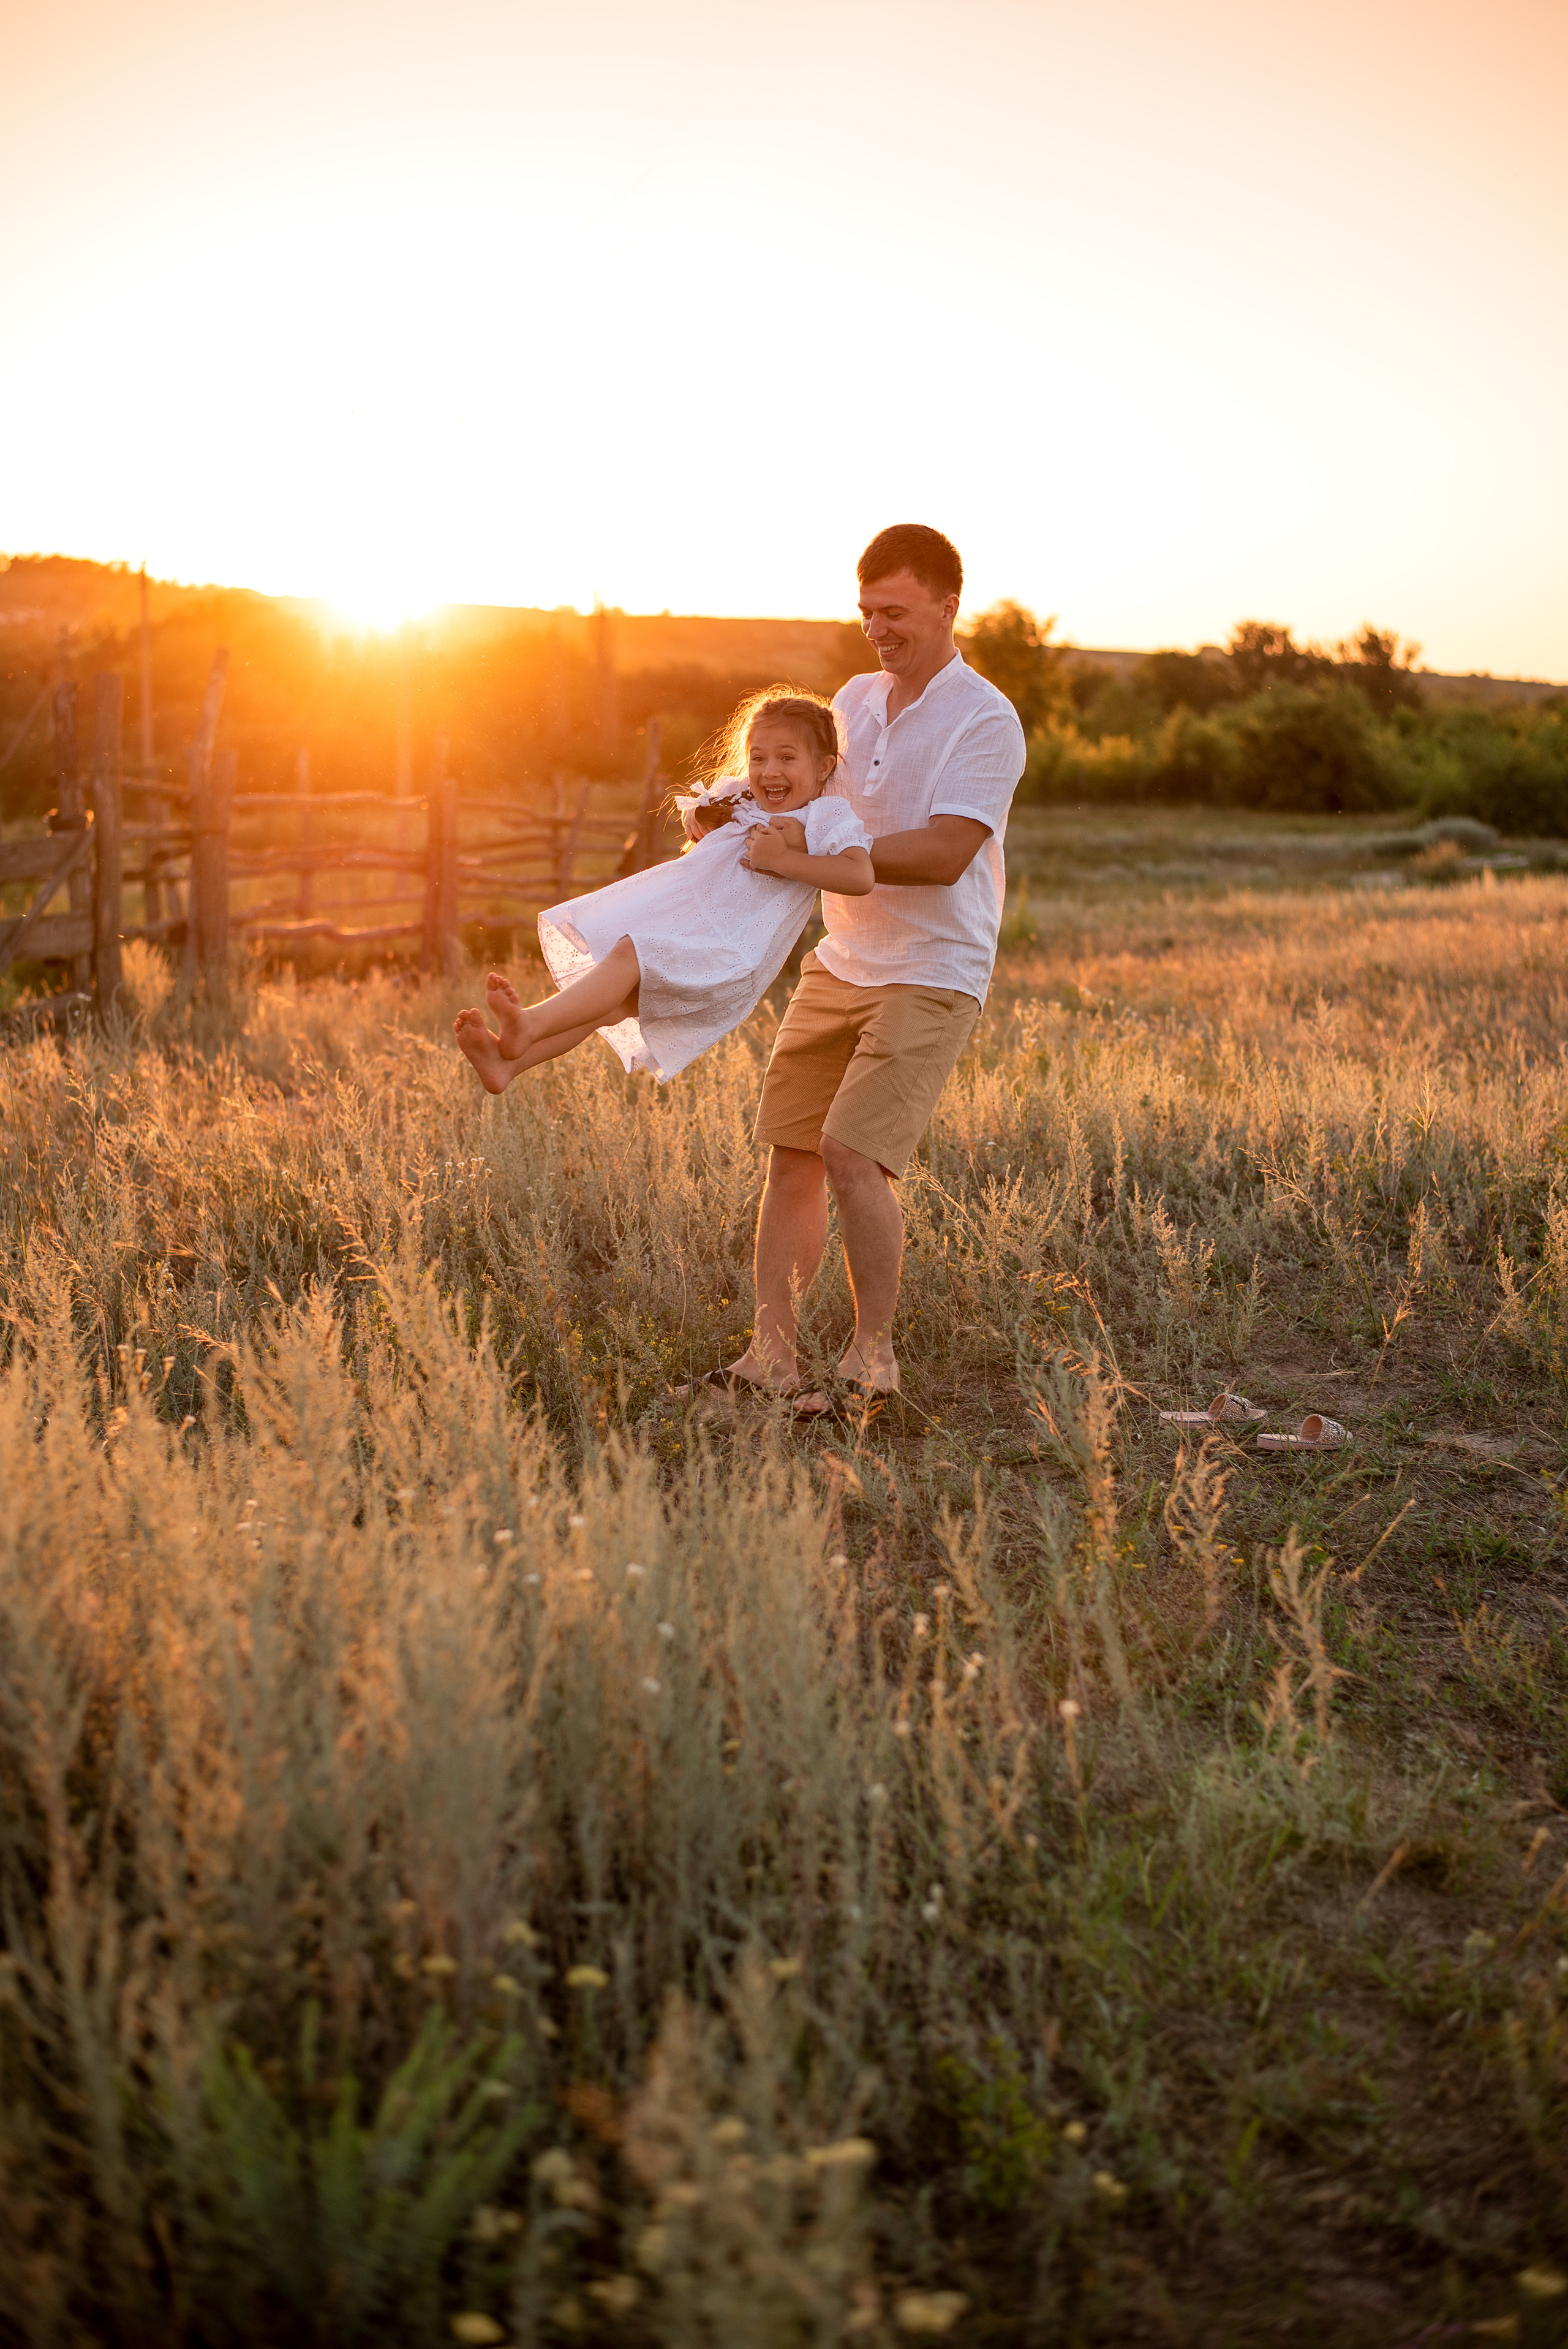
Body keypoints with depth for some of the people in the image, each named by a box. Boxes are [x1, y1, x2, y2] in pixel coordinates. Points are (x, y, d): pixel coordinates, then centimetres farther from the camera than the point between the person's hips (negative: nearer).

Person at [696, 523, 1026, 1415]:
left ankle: (873, 1356, -1)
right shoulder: (855, 699, 11)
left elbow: (943, 855, -22)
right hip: (840, 963, 7)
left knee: (854, 1153, -17)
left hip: (932, 975, -7)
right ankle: (771, 1356, 8)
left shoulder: (985, 721, -11)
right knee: (791, 1150, 1)